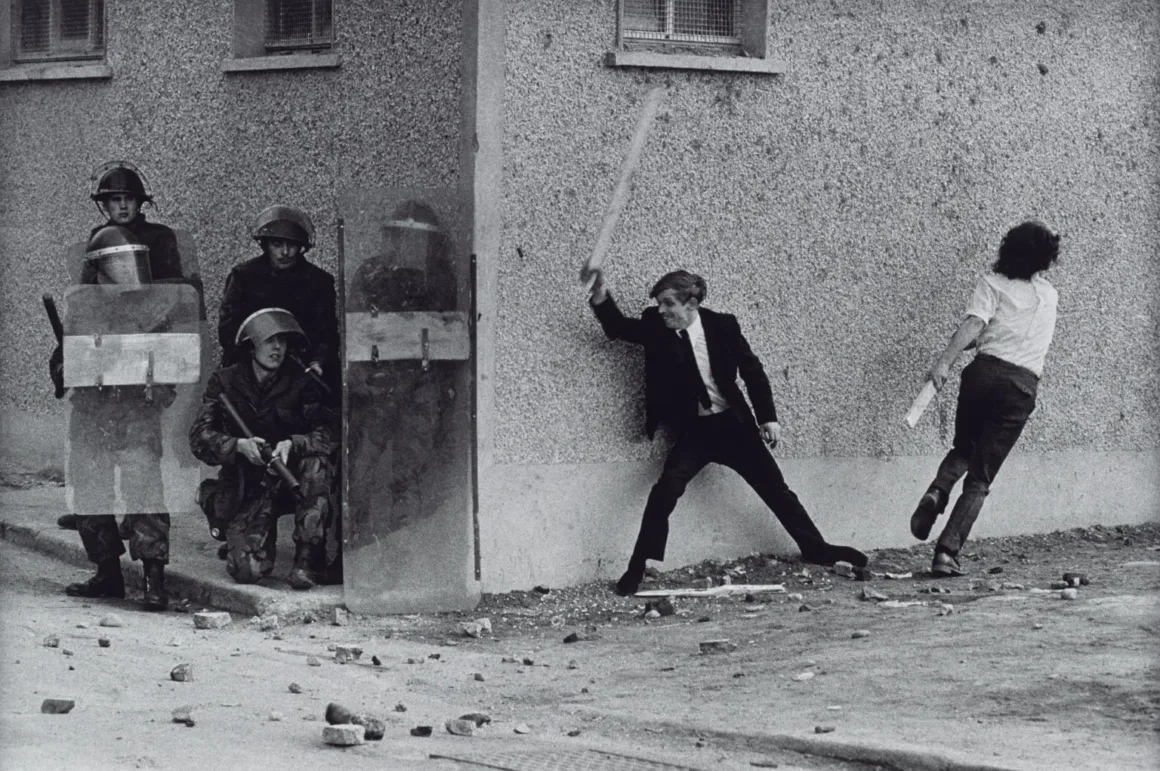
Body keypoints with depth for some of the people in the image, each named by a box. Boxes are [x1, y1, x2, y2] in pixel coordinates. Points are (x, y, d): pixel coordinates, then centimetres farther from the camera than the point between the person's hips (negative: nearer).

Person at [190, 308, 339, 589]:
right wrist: (239, 445, -26)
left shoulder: (300, 383, -4)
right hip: (245, 489, -1)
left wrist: (292, 444, -32)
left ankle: (308, 557, -23)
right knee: (248, 571, -21)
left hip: (290, 479, 1)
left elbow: (329, 433, -14)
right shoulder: (224, 382, -3)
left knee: (317, 463, -35)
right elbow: (199, 436, -8)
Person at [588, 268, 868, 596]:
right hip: (692, 431, 0)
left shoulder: (722, 326, -8)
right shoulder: (656, 328, -5)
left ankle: (816, 548, 23)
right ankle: (638, 569, -16)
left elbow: (753, 371, -1)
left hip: (733, 424, 0)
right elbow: (618, 328, -4)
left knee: (775, 488, 7)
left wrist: (768, 417, -6)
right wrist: (601, 297, -24)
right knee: (665, 491, -22)